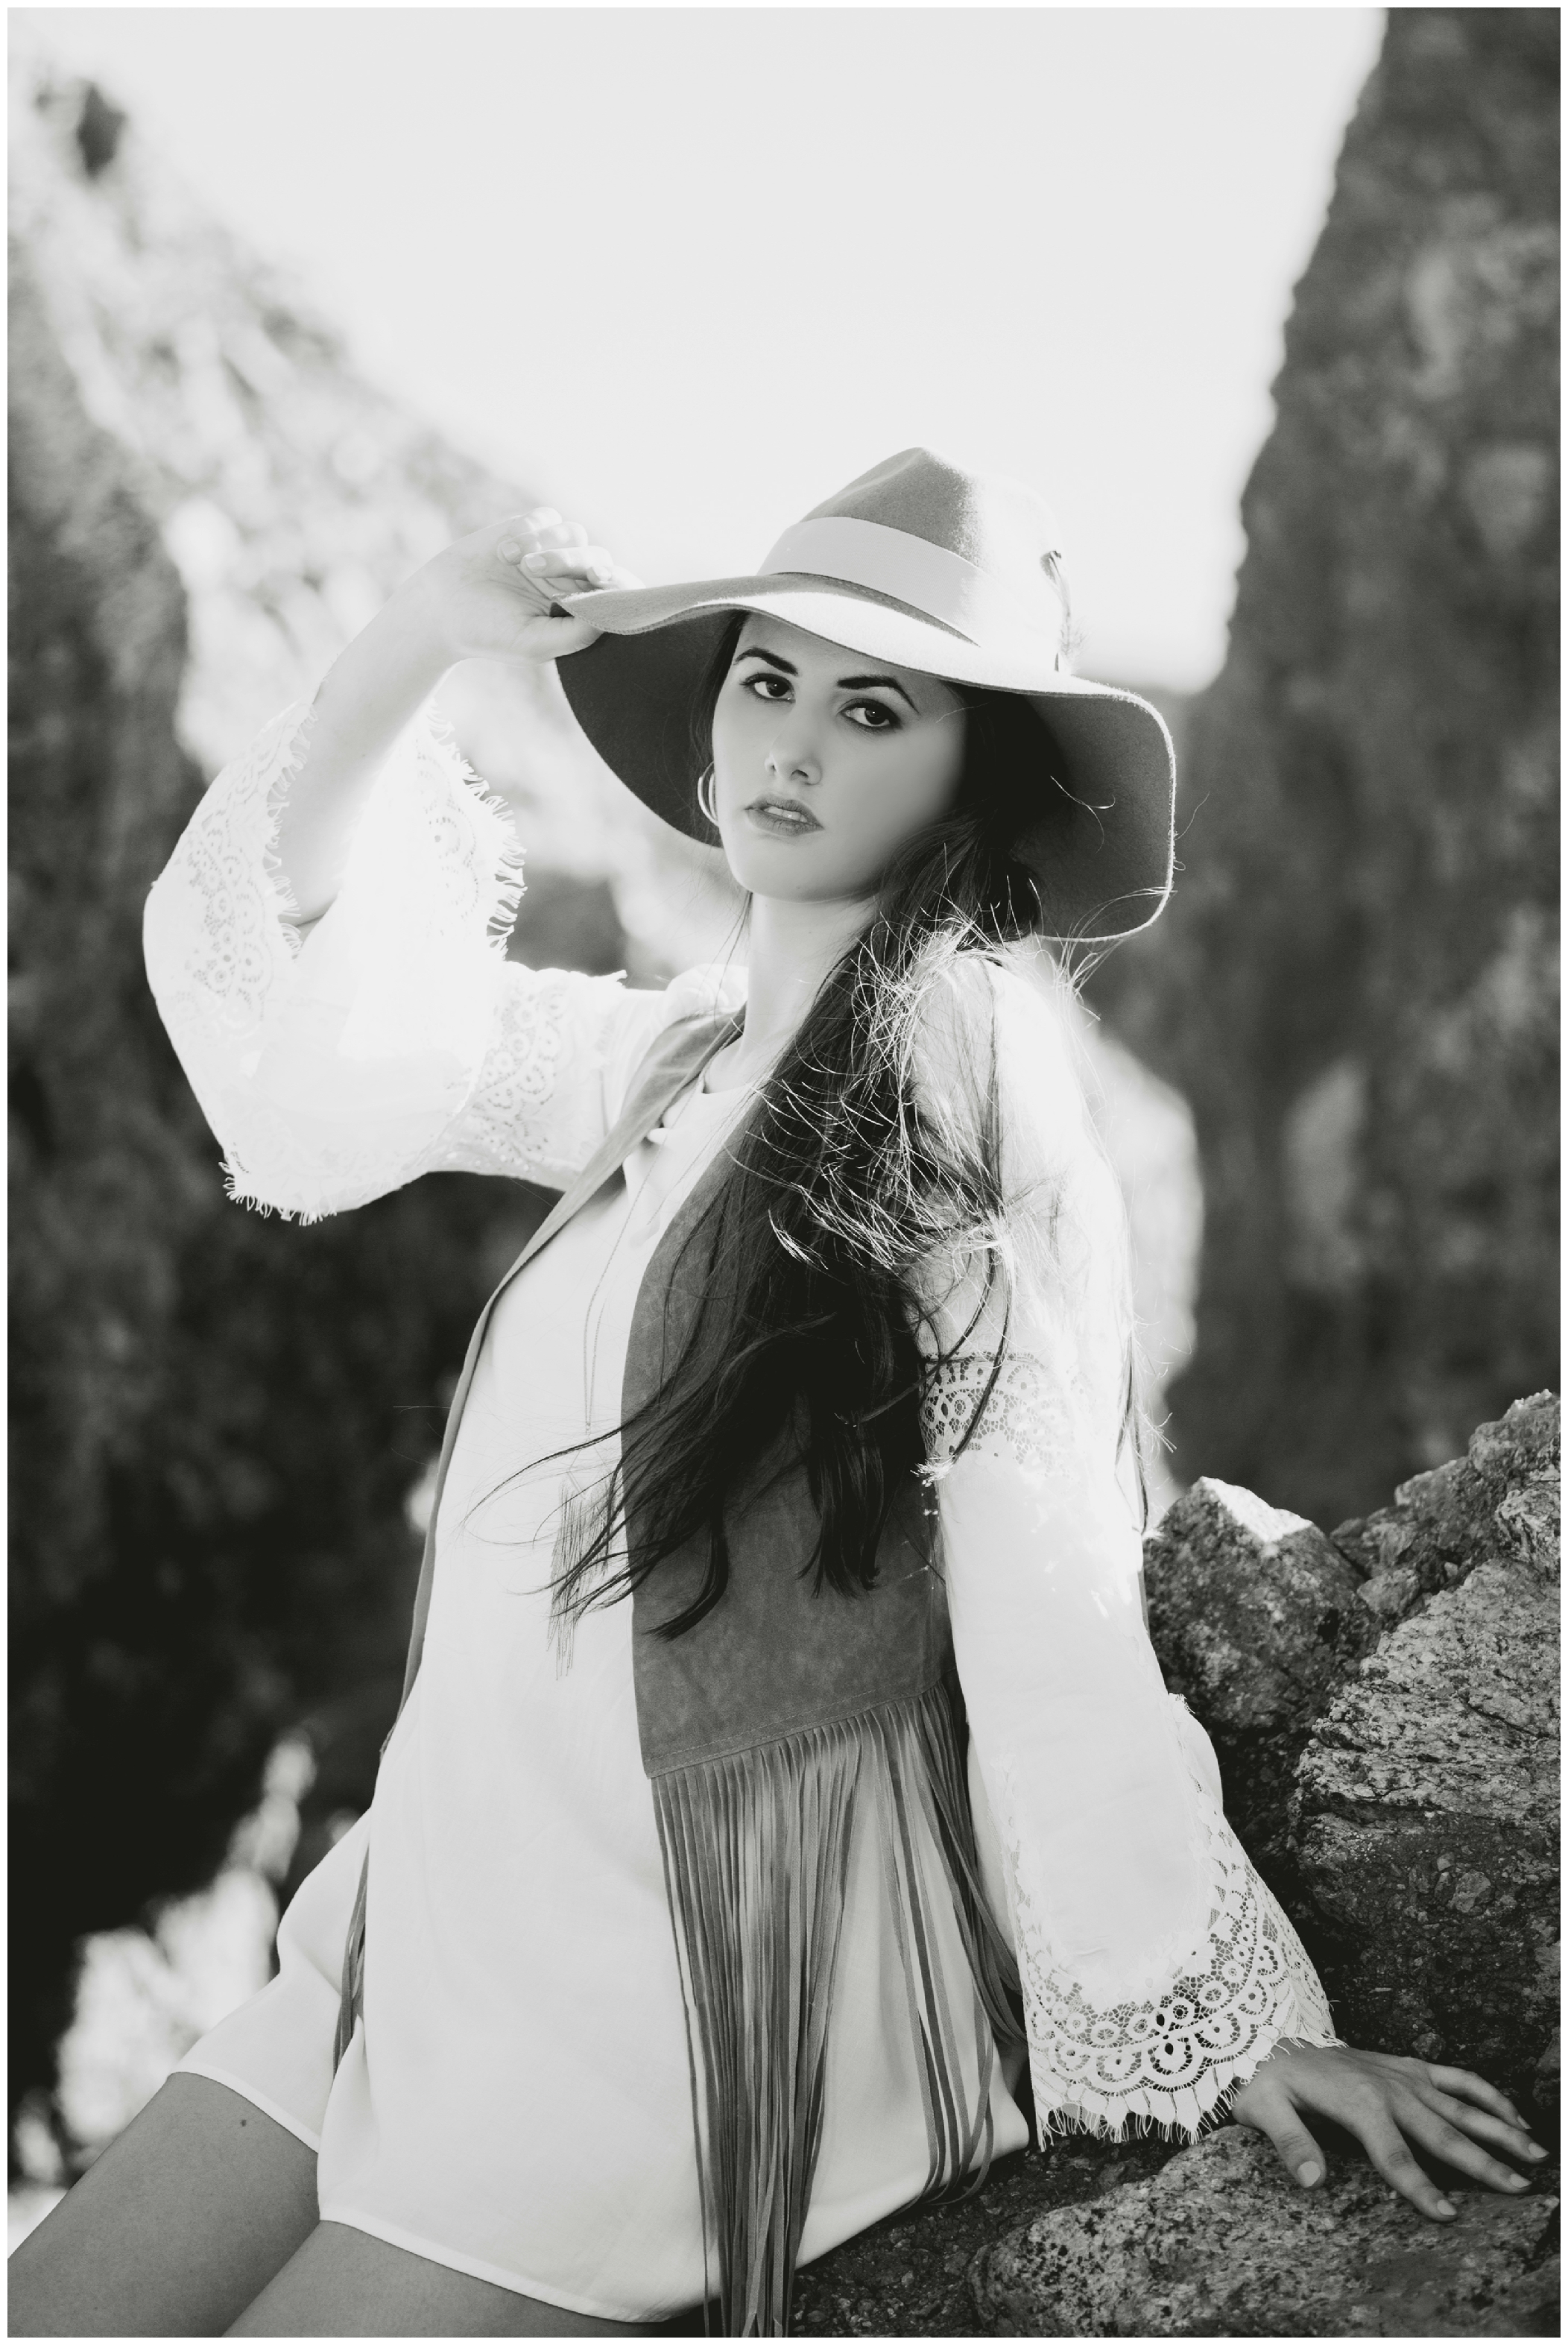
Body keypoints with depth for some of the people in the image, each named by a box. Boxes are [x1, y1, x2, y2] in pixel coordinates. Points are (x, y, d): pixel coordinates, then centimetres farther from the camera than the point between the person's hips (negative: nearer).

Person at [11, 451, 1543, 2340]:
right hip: (464, 1922, 8)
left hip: (715, 1987, -8)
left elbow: (1046, 1599, -13)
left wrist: (1223, 2011, -14)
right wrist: (425, 635, 3)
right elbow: (307, 980, 14)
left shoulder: (956, 1064, -10)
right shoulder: (682, 1061, 14)